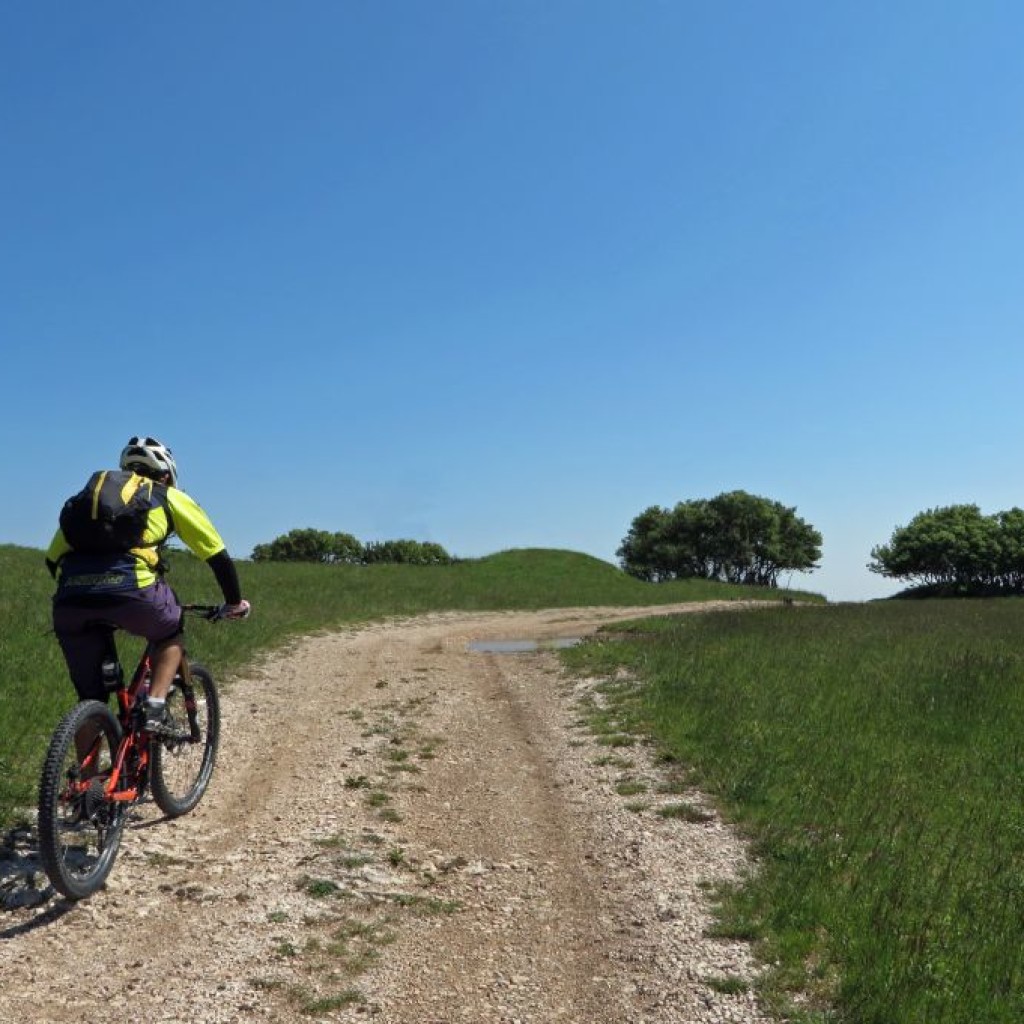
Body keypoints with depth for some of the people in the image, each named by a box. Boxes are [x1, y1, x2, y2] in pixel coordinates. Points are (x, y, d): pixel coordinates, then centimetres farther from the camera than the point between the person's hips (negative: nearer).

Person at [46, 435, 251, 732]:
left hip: (70, 599, 3)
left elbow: (52, 559, 30)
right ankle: (155, 710, 11)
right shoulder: (170, 497, 22)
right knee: (171, 636, 29)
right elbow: (217, 555, 23)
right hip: (130, 589, -3)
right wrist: (234, 602, 35)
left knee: (91, 698, 20)